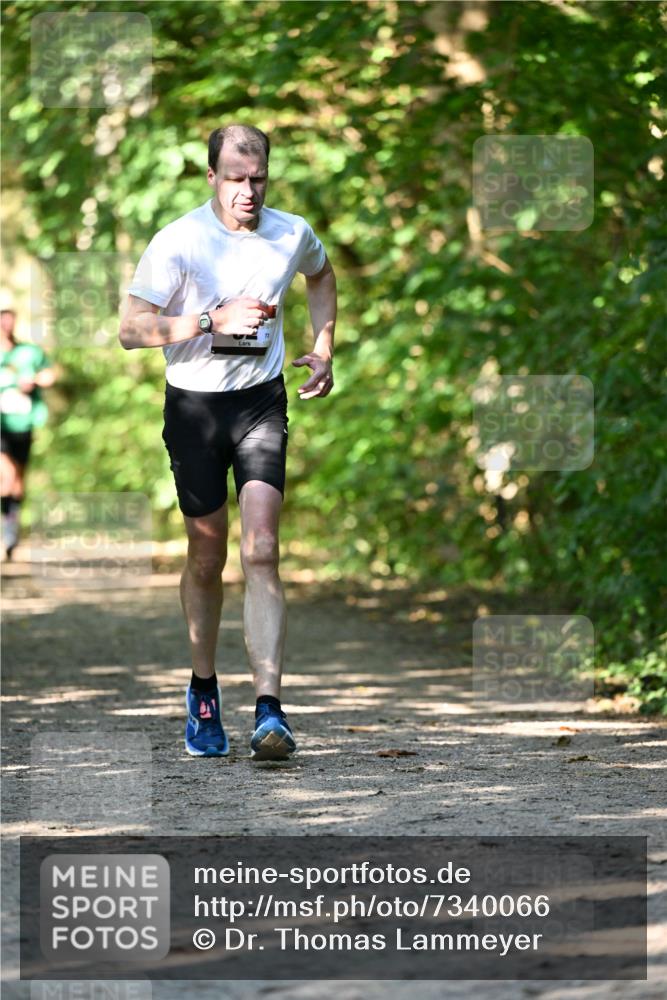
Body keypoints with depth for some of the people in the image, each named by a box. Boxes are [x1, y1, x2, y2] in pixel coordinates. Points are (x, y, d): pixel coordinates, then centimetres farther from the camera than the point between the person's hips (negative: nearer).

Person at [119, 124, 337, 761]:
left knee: (260, 553, -13)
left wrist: (322, 351, 15)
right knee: (206, 558, 8)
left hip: (261, 403, 1)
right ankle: (203, 691, 31)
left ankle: (268, 712, -20)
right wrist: (214, 318, -22)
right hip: (193, 405, -1)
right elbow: (131, 329, -13)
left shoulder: (293, 235, 1)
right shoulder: (177, 242, -10)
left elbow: (321, 276, 26)